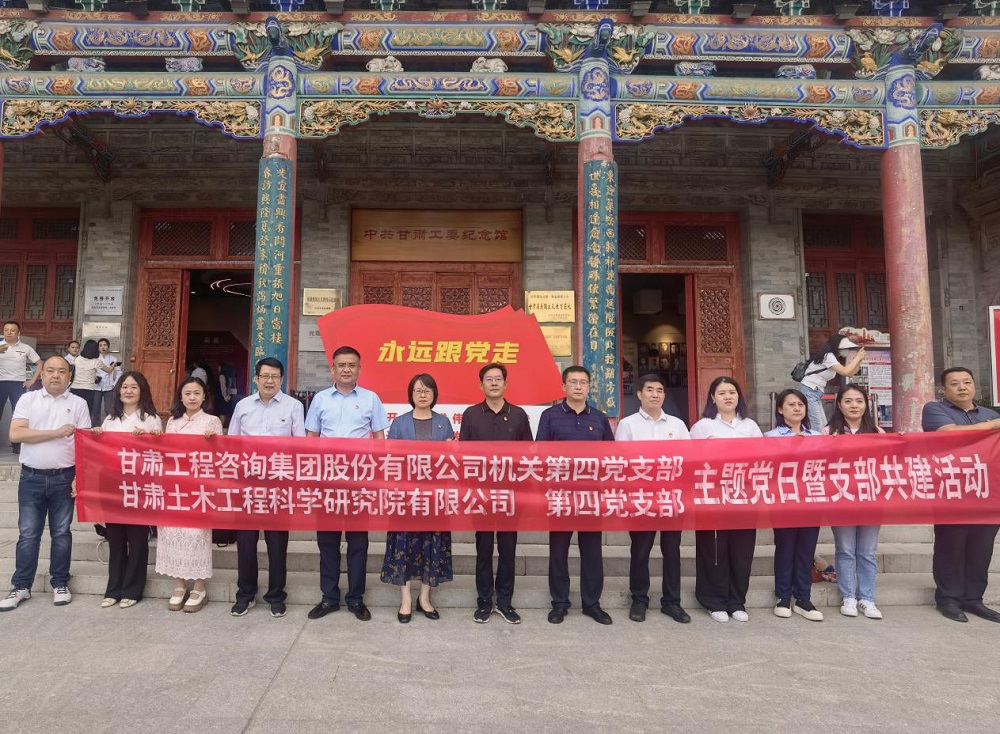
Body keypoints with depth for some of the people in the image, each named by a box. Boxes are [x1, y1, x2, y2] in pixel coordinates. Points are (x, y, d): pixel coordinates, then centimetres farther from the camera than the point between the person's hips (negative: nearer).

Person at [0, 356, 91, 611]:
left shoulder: (79, 403, 2)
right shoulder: (28, 399, 2)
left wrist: (80, 477, -10)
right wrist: (56, 433, -15)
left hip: (64, 478, 0)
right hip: (31, 477, 0)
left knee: (61, 532, 8)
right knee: (28, 533, 6)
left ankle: (60, 584, 19)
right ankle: (21, 586, 17)